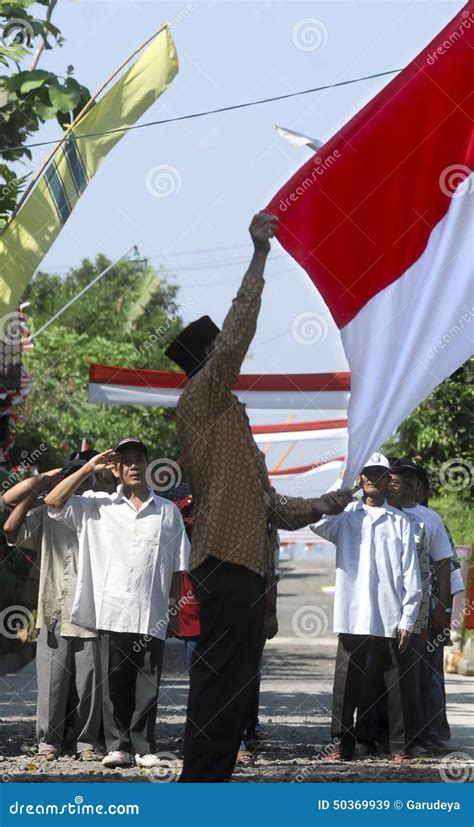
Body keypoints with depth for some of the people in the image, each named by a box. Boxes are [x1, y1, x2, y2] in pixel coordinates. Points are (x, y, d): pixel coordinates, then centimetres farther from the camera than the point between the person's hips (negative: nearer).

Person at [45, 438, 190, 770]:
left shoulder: (168, 511, 12)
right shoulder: (98, 506, 9)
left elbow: (178, 566, 13)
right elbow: (53, 502, 0)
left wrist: (175, 604, 6)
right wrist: (88, 468, -3)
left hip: (152, 616, 0)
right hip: (112, 614, 0)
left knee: (147, 685, 1)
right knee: (115, 683, 0)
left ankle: (144, 747, 7)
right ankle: (118, 746, 5)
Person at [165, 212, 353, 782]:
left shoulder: (227, 419, 26)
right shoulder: (200, 404, -2)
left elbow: (263, 502, 27)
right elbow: (236, 336, -17)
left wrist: (318, 508, 13)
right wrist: (259, 257, -14)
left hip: (244, 565, 10)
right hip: (227, 564, -10)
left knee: (229, 686, 10)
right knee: (220, 682, -12)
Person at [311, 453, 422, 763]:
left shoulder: (400, 521, 7)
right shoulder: (345, 516, 10)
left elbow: (411, 574, 4)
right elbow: (316, 519, -10)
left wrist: (407, 619, -3)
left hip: (390, 619, -1)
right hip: (353, 617, 1)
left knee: (397, 683, 0)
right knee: (346, 683, 3)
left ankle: (401, 746, 6)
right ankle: (343, 745, 11)